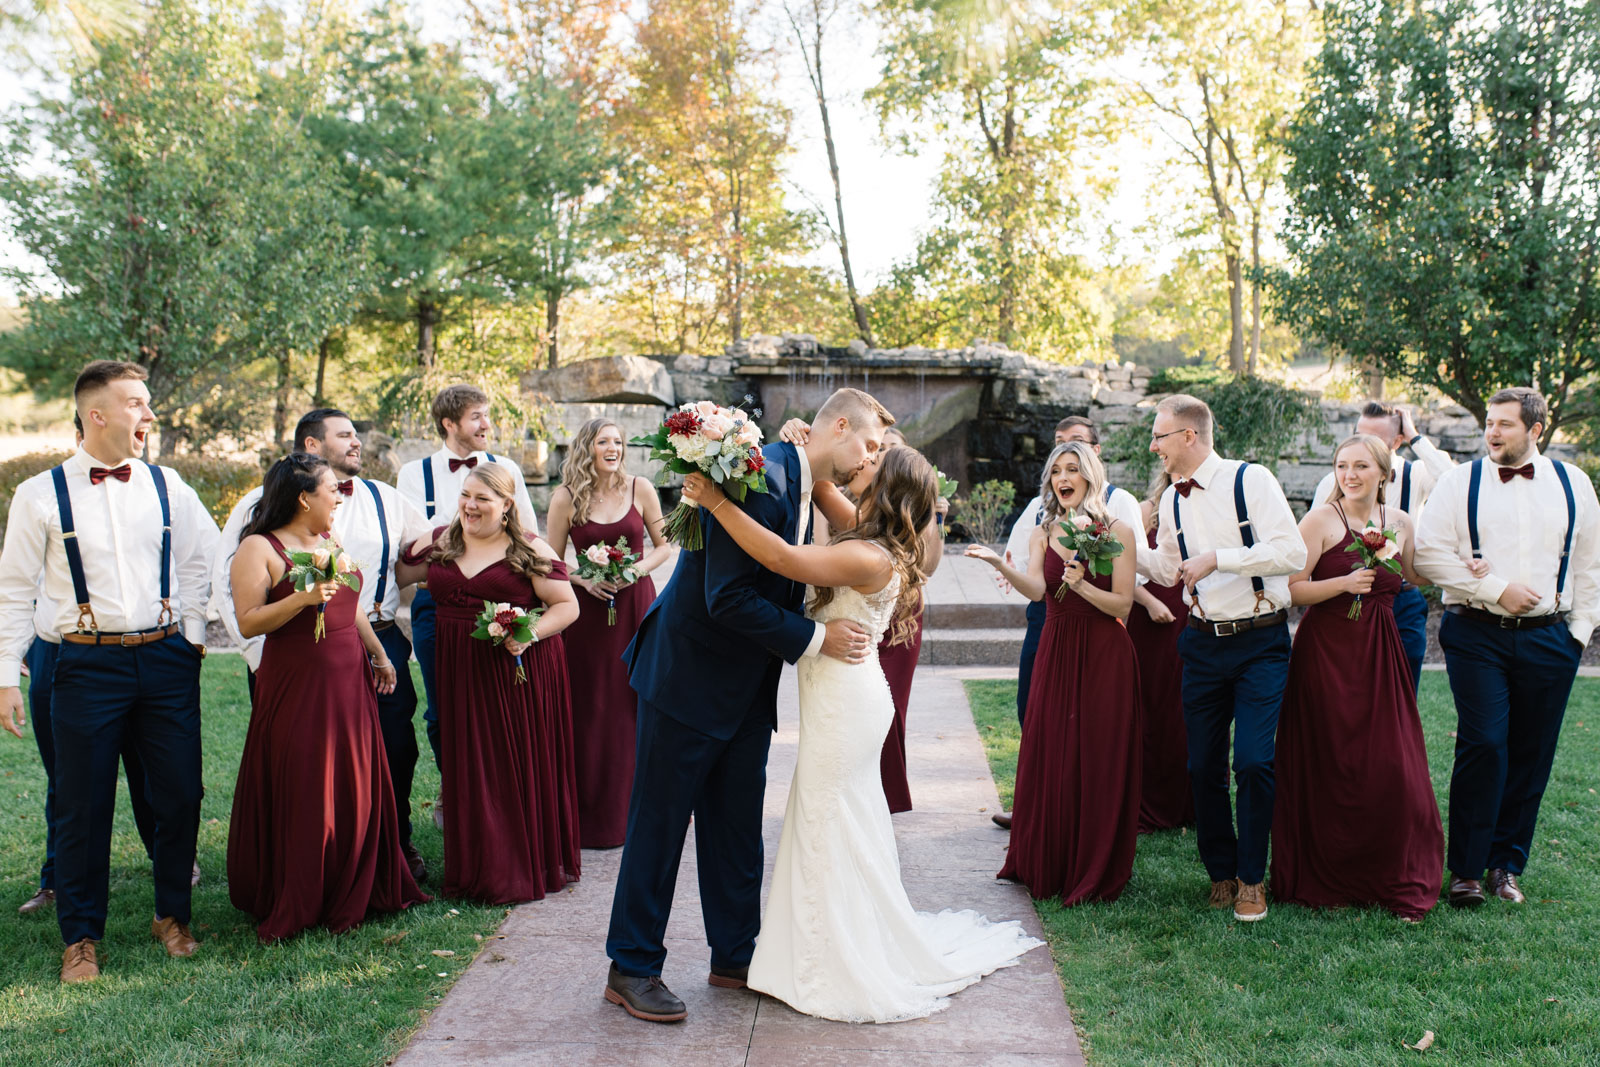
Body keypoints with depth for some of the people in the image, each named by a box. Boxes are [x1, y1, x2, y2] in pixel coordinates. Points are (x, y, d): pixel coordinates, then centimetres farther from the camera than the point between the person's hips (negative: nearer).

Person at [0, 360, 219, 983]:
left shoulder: (166, 486, 5)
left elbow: (198, 560, 16)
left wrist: (192, 636, 9)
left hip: (166, 660, 2)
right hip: (88, 665, -2)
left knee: (180, 795, 6)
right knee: (83, 805, 5)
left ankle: (172, 915, 27)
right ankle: (81, 937, 21)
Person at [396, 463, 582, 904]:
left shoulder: (529, 551, -5)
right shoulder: (439, 543, 9)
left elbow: (567, 606, -6)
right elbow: (396, 575, 22)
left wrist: (529, 634, -19)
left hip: (520, 670, -4)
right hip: (461, 671, 4)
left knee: (523, 765, 2)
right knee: (470, 767, 8)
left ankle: (528, 869, 15)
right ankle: (478, 869, 20)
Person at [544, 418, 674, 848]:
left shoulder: (640, 489, 1)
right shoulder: (566, 498, -1)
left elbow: (664, 545, 8)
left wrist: (637, 568, -10)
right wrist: (583, 579, -13)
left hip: (637, 604, 1)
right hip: (588, 609, -1)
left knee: (640, 704, 3)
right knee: (591, 710, 1)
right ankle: (595, 817, 12)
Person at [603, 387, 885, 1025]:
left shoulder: (814, 492, 5)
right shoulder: (759, 476, -23)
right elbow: (728, 597, -27)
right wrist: (815, 639, -20)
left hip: (749, 689, 8)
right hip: (690, 675, -8)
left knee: (737, 827, 15)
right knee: (659, 824, 3)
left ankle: (736, 958, 27)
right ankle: (632, 969, 15)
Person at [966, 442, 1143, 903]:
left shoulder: (1117, 532, -1)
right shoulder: (1043, 534, 8)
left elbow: (1122, 605, -6)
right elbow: (1036, 589, -10)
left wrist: (1080, 584, -20)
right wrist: (1001, 566, -26)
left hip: (1104, 655, -3)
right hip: (1056, 653, 3)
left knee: (1098, 759, 0)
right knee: (1048, 757, 5)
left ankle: (1095, 872, 14)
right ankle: (1048, 865, 19)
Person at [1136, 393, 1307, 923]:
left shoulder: (1251, 480, -10)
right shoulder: (1172, 500, 9)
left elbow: (1292, 552, -19)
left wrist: (1218, 557, -21)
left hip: (1260, 643, -5)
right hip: (1203, 645, 5)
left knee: (1253, 762, -10)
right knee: (1203, 765, 7)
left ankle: (1252, 879, 8)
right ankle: (1221, 871, 25)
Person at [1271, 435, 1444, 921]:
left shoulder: (1400, 522, 8)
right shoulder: (1320, 520, -6)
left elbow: (1416, 579, 22)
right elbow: (1291, 589, -11)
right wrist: (1345, 582, -22)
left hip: (1381, 654, 4)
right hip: (1326, 650, -3)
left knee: (1391, 767, 0)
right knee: (1328, 767, 3)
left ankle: (1394, 881, 17)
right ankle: (1325, 878, 19)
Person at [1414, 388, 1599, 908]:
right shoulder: (1460, 482, 2)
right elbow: (1430, 553, -6)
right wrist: (1497, 590, -11)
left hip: (1549, 640, 3)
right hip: (1477, 636, -3)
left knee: (1532, 755, 5)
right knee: (1483, 746, -9)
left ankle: (1506, 864, 18)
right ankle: (1466, 869, 1)